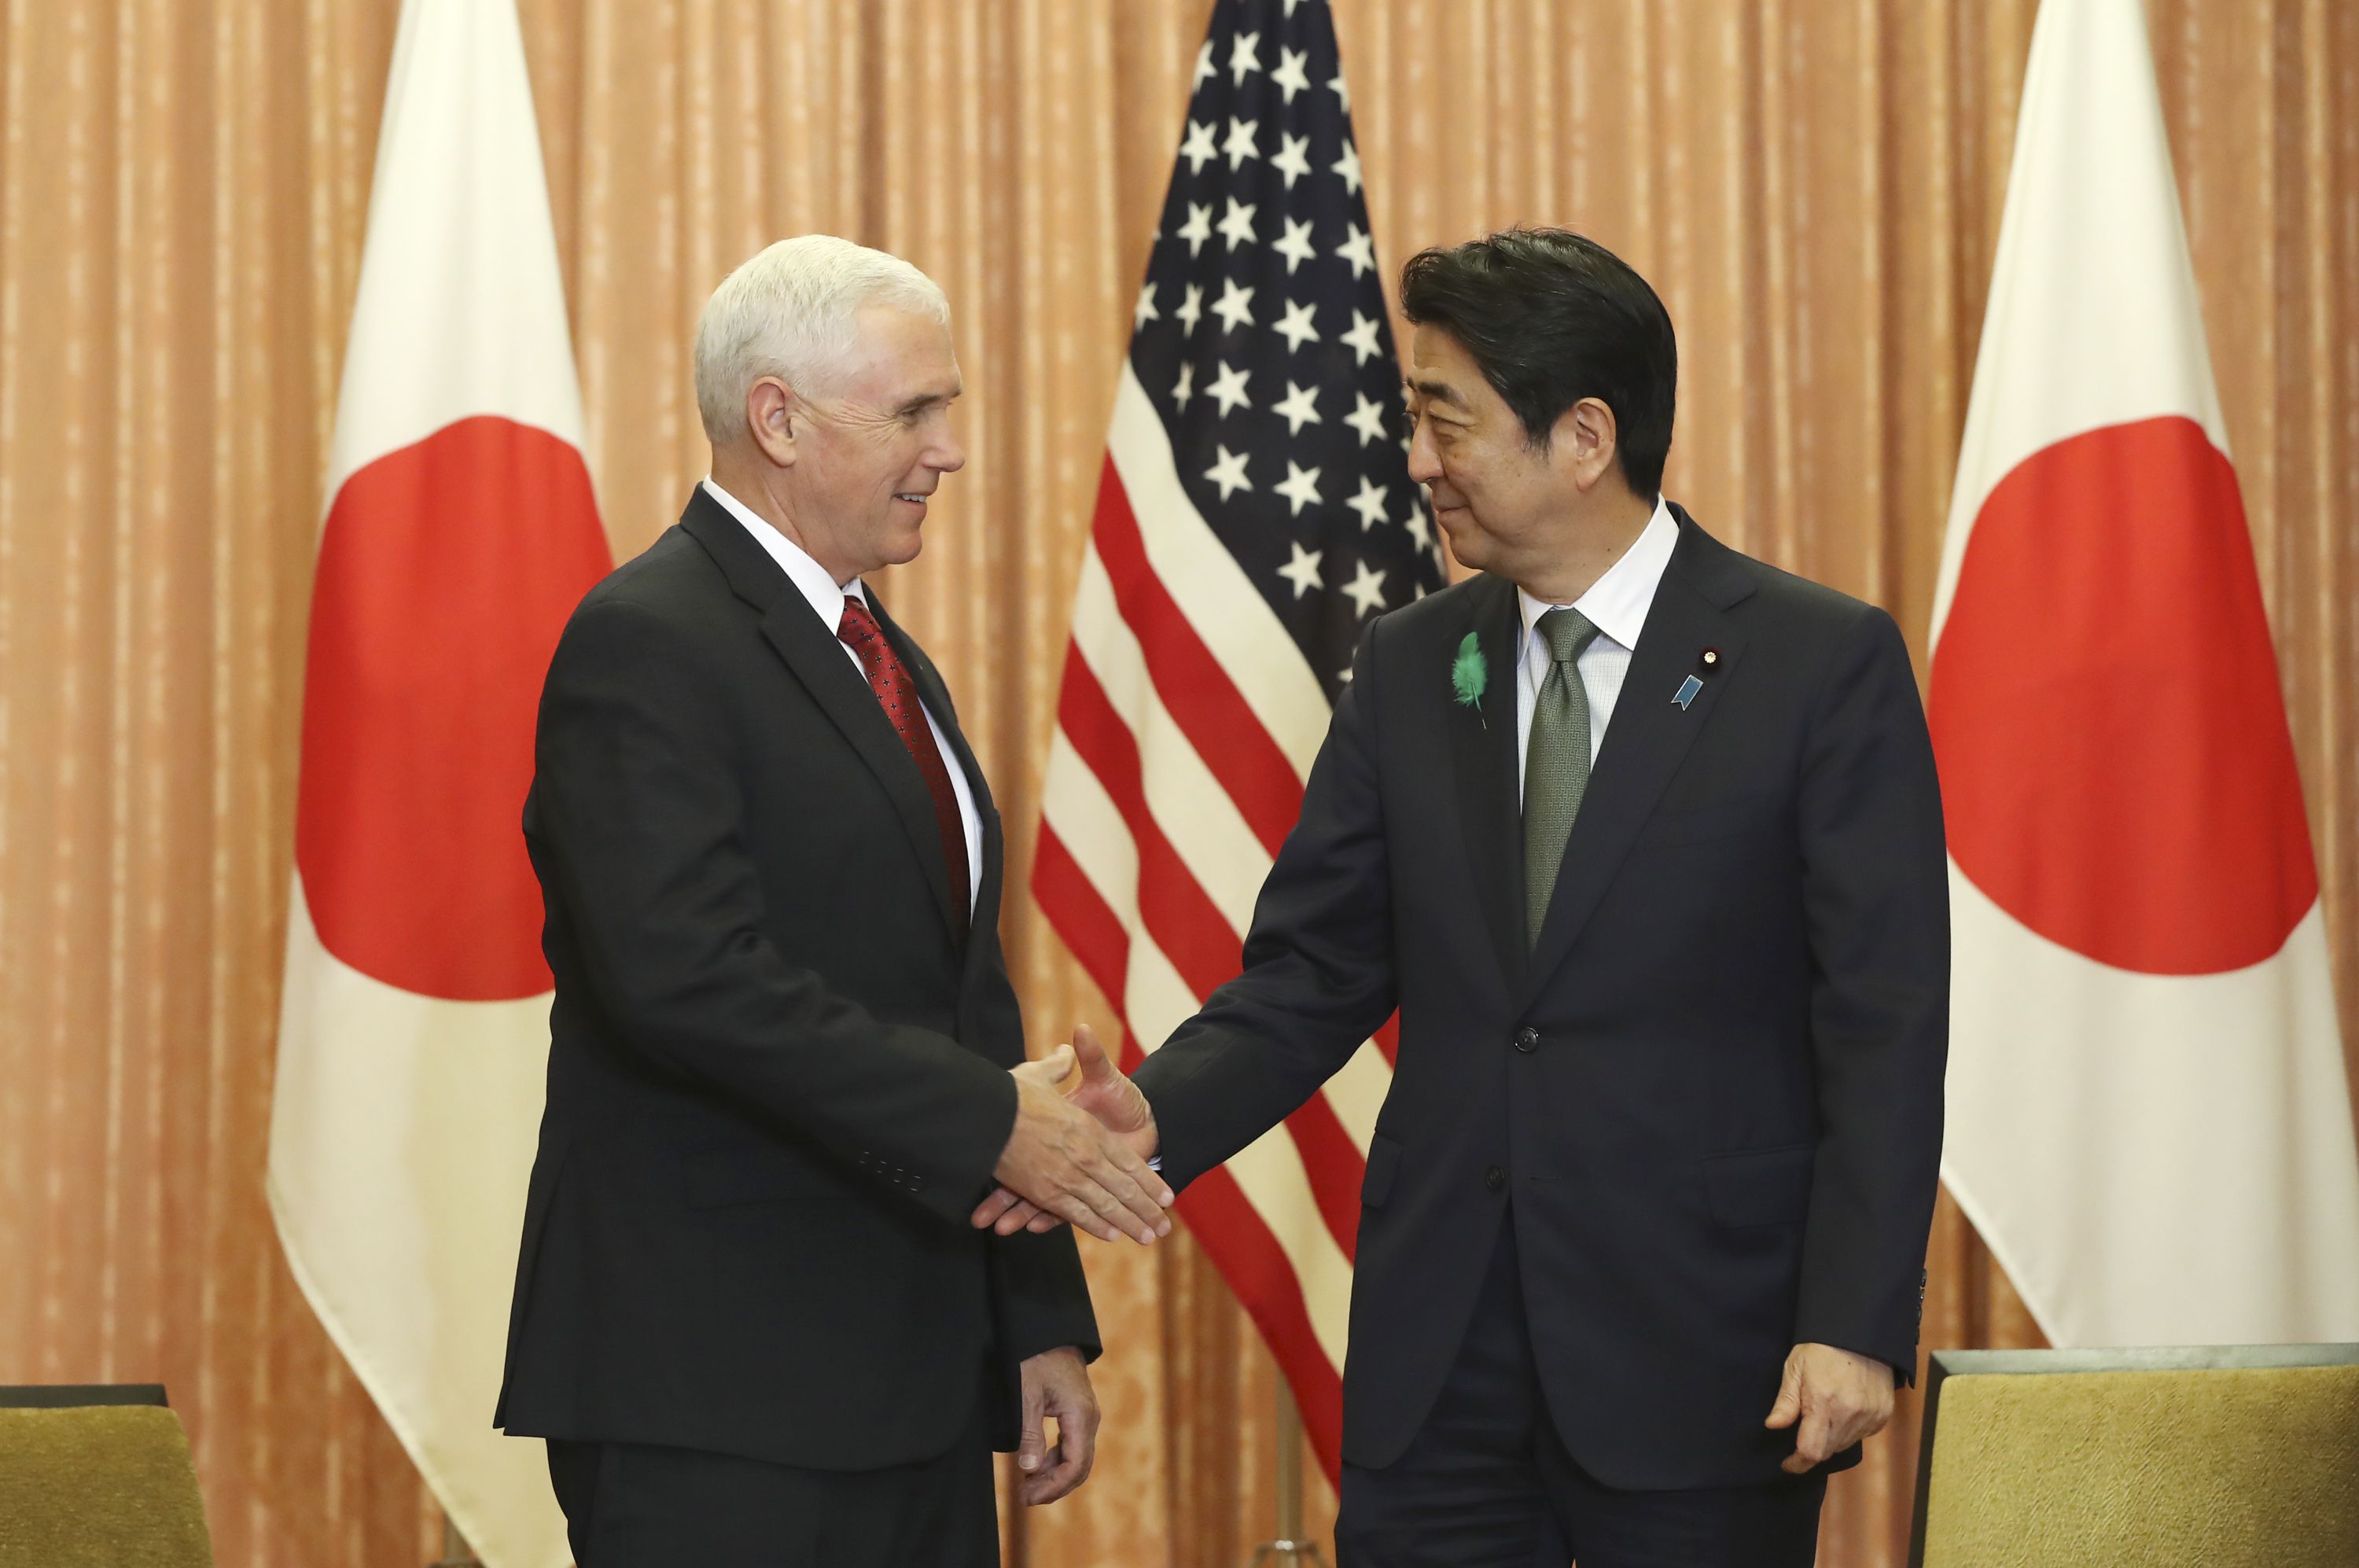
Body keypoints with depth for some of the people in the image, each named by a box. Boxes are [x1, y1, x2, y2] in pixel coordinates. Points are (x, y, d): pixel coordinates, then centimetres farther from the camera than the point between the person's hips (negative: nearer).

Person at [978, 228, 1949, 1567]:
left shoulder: (1828, 665, -5)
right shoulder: (1409, 668, 9)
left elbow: (1884, 1026, -8)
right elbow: (1313, 976, 9)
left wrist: (1857, 1324, -15)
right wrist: (1158, 1117, -10)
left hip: (1700, 1355, -4)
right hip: (1442, 1359, 4)